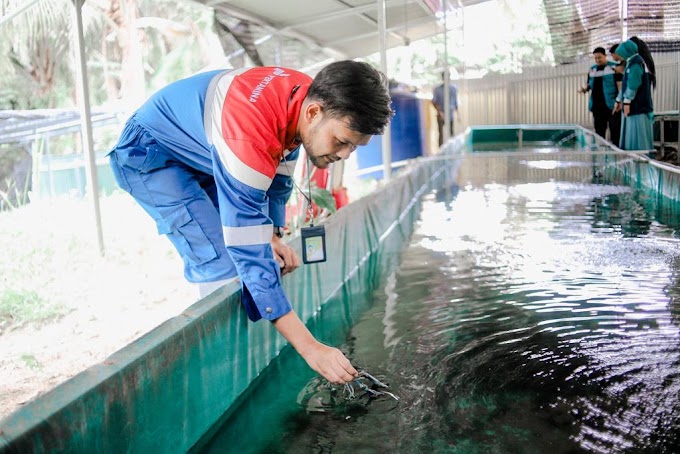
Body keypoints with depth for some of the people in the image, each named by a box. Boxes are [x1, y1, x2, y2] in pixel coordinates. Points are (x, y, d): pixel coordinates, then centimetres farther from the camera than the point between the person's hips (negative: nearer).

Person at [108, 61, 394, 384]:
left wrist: (272, 235, -6)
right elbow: (249, 250, -42)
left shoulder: (306, 97, -15)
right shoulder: (251, 130, -41)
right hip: (148, 153, -8)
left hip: (200, 155, 8)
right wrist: (310, 348, -42)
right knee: (222, 267, -21)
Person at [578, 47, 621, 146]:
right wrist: (585, 89, -1)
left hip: (611, 105, -5)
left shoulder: (614, 67, -3)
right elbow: (589, 84, 22)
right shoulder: (592, 69, 13)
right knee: (599, 131, 11)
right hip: (597, 106, 5)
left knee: (615, 131, -2)